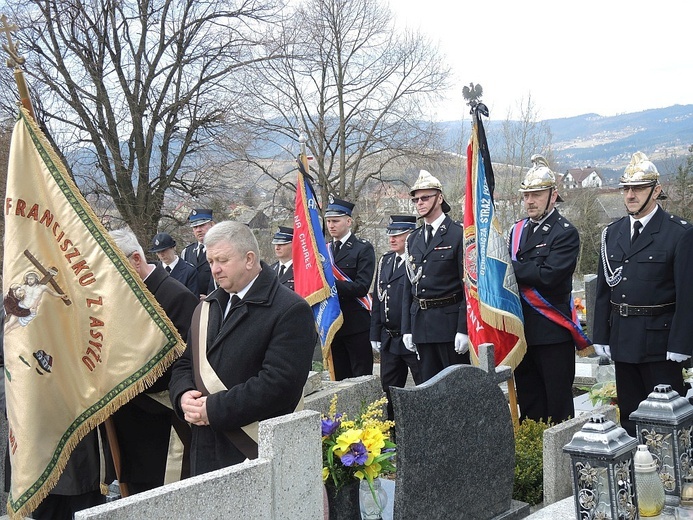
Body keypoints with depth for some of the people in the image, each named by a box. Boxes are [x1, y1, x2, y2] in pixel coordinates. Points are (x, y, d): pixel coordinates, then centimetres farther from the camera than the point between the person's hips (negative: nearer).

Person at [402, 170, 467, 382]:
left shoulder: (458, 234, -5)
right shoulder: (413, 239, 14)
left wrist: (463, 329, -15)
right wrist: (406, 329, 11)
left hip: (450, 322, -6)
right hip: (421, 323, 6)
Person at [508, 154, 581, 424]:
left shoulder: (566, 233, -8)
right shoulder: (517, 230, 13)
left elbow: (549, 275, -20)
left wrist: (512, 267, -12)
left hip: (553, 332, -6)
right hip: (522, 330, 6)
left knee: (557, 406, 1)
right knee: (528, 405, 13)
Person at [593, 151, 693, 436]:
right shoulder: (612, 232, 10)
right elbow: (603, 289, 11)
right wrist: (601, 337, 7)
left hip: (660, 340, -6)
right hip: (623, 339, 6)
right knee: (629, 413, 14)